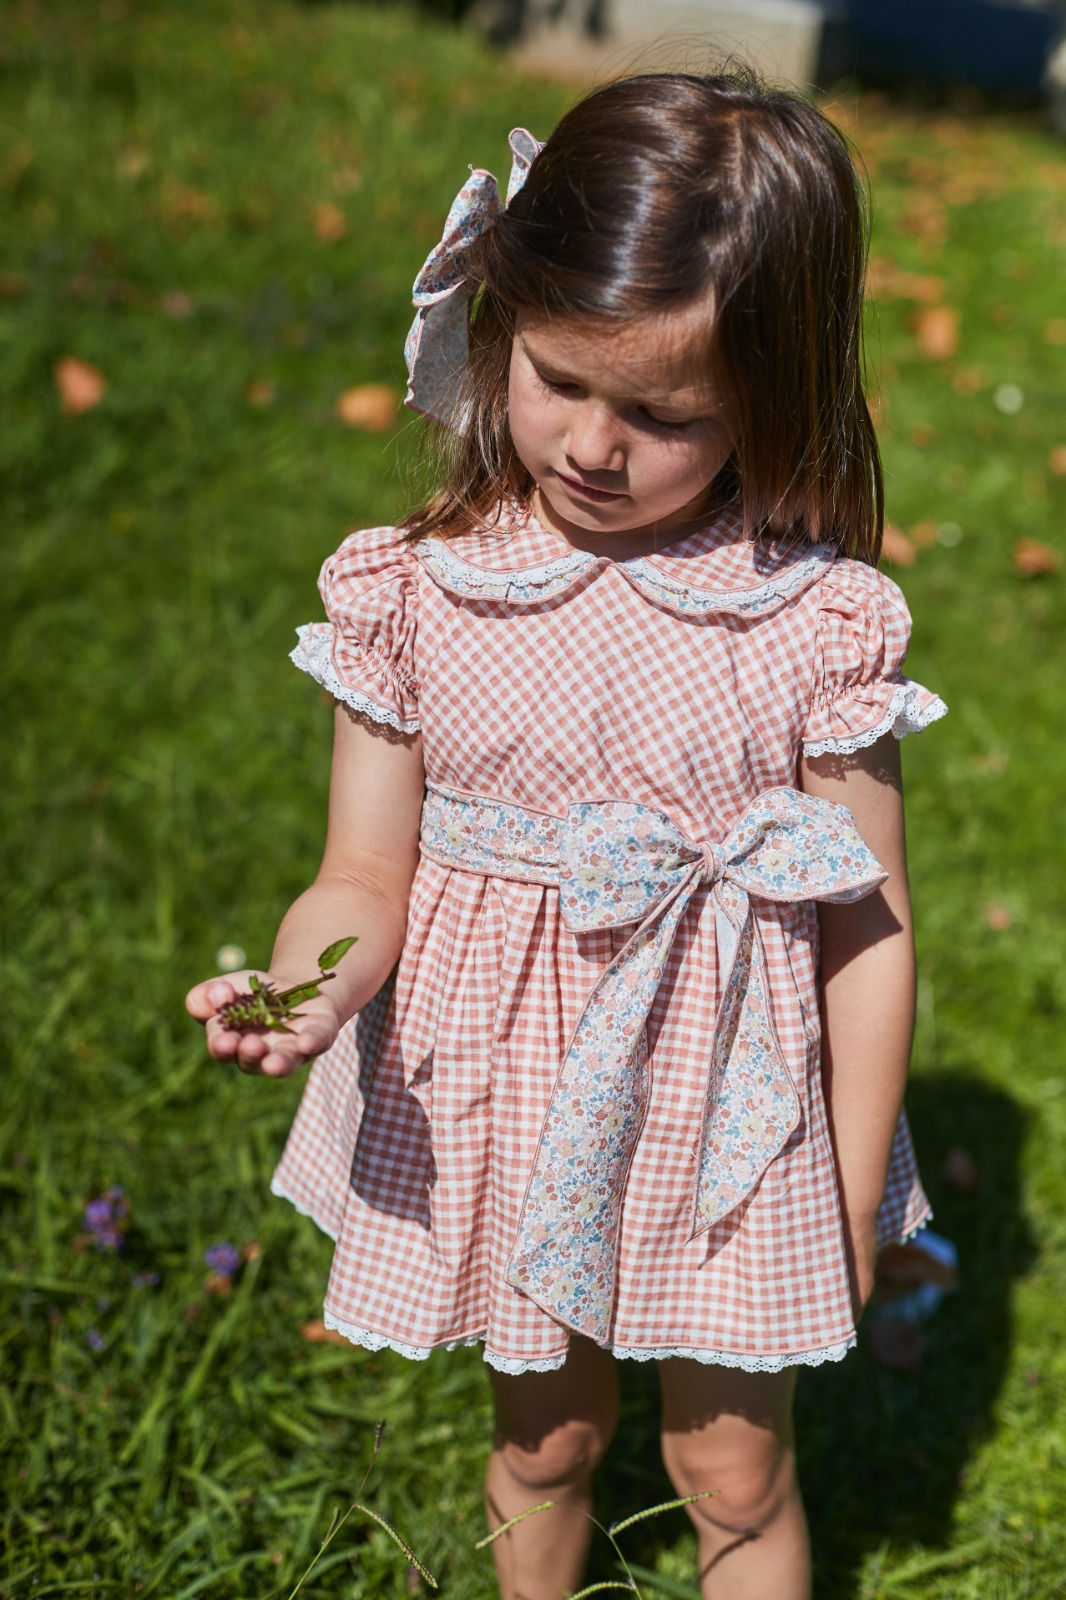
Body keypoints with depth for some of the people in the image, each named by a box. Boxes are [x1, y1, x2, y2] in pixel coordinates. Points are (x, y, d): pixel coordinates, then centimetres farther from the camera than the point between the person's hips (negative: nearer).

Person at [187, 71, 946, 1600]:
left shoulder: (817, 618, -16)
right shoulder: (416, 590, -12)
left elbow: (867, 927, -8)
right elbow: (369, 871, -7)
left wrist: (854, 1201, -2)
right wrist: (304, 983, -30)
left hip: (724, 1117, -1)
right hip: (498, 1111, 2)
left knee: (736, 1471, 17)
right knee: (546, 1434, 23)